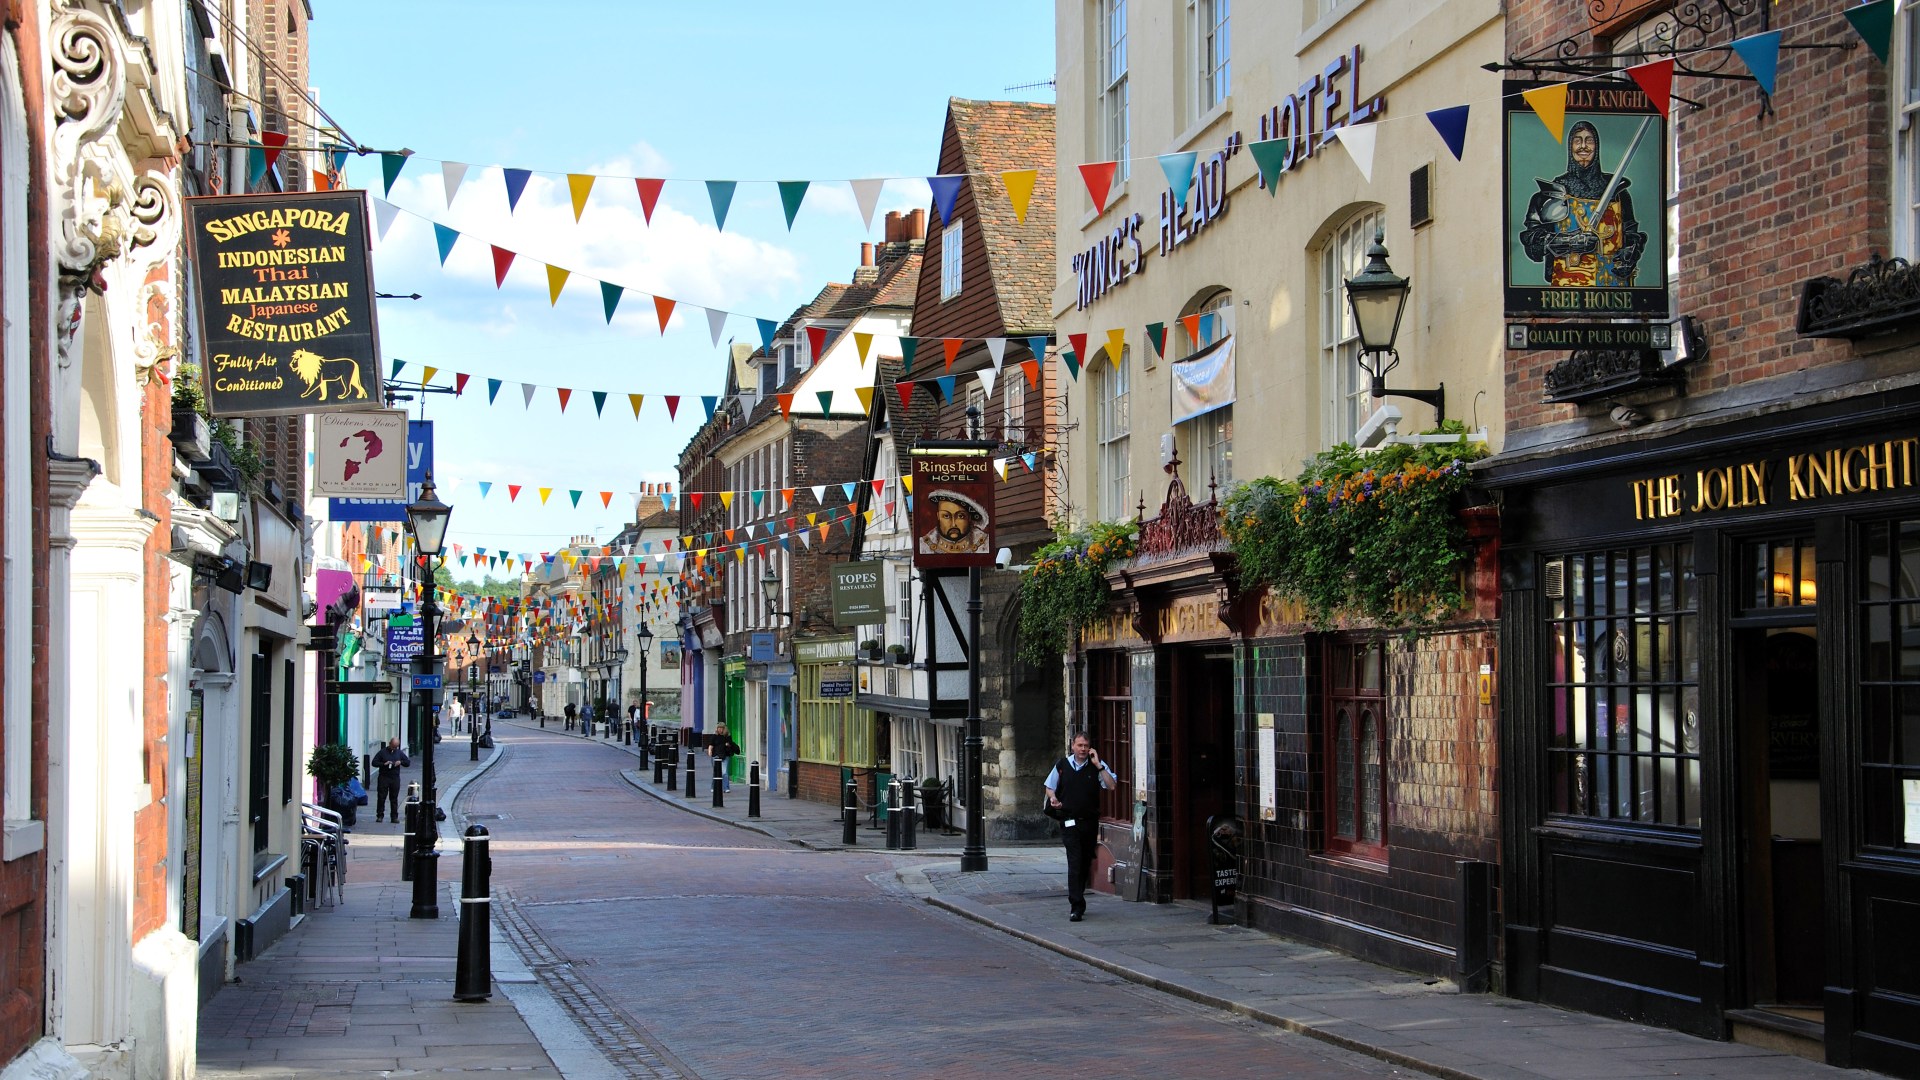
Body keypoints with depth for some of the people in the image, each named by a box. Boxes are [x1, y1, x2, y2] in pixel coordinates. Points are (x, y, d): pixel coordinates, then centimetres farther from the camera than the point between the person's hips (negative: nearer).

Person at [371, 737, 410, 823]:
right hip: (383, 777, -2)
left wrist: (401, 762, -6)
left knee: (394, 798, 3)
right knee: (381, 797, -2)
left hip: (395, 778, 2)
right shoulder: (382, 752, 1)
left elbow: (408, 763, 14)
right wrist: (384, 764, -15)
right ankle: (380, 816, 4)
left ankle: (395, 817, 8)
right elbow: (374, 763, -2)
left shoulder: (399, 753, 11)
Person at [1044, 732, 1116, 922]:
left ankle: (1076, 901, 29)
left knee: (1085, 863, 12)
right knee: (1075, 862, -13)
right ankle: (1077, 906, -15)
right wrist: (1053, 798, -4)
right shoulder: (1062, 765, 4)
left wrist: (1098, 765, -14)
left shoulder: (1097, 766, 2)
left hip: (1090, 821, 2)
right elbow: (1050, 787, 17)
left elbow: (1112, 785, -11)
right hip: (1069, 821, -2)